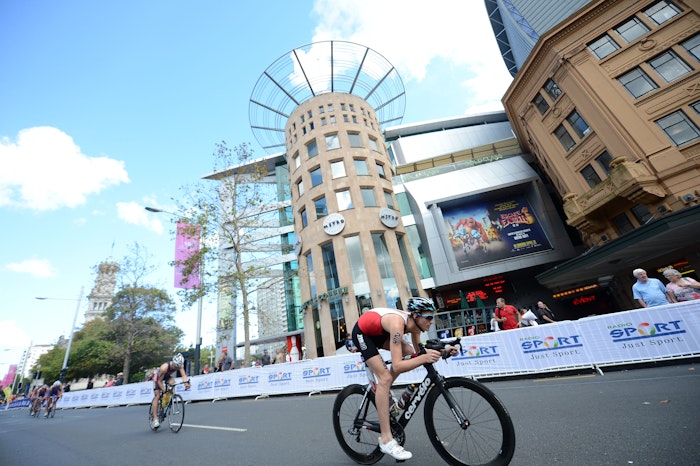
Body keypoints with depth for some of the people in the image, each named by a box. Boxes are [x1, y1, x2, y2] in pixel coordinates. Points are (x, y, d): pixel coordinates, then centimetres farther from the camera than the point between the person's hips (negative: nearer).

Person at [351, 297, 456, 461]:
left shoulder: (413, 323, -13)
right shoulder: (398, 324, -37)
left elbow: (418, 351, -4)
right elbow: (397, 366, -39)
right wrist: (425, 358, -49)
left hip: (378, 331, 8)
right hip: (362, 333, -8)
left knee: (408, 352, -1)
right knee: (385, 378, -15)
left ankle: (381, 390, 15)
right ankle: (386, 440, -8)